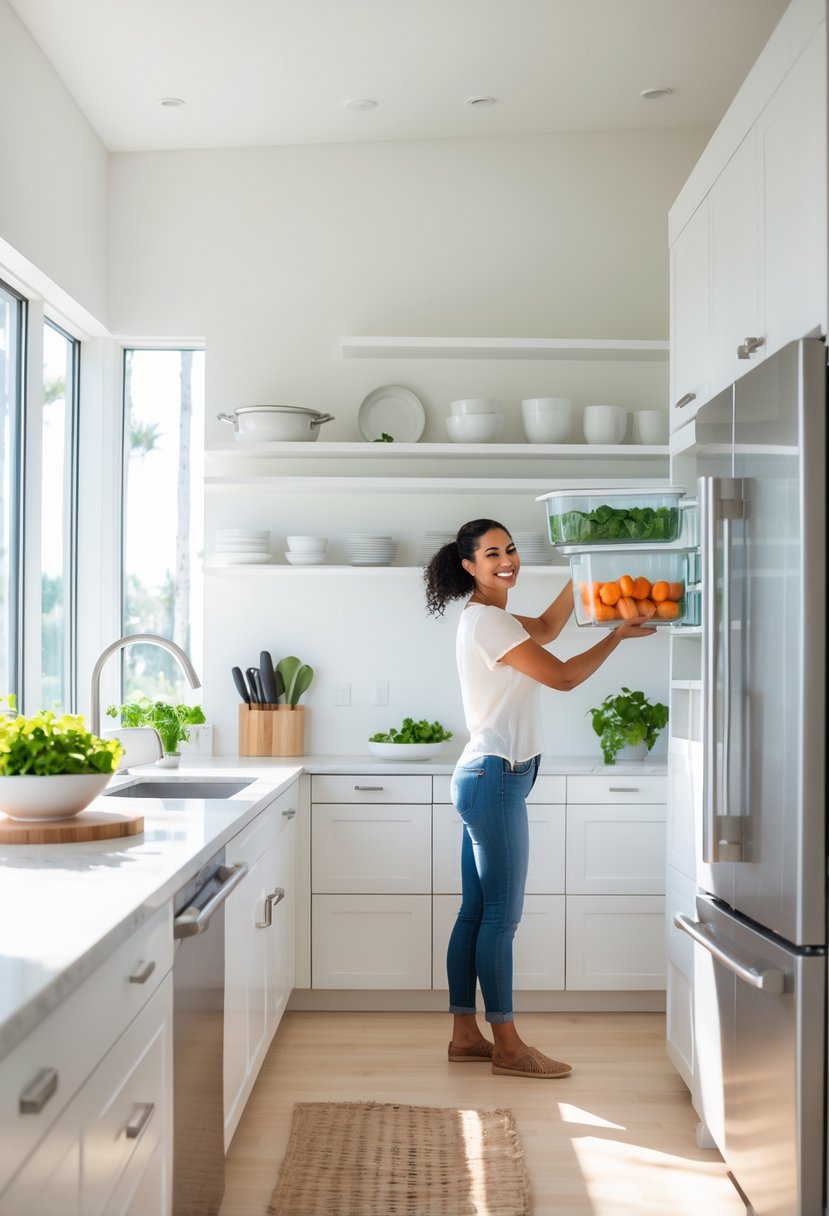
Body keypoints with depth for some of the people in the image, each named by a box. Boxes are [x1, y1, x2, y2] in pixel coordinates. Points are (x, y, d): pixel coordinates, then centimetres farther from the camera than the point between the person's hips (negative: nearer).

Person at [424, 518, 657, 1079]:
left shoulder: (489, 617, 16)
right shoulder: (487, 621, -14)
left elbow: (546, 628, 29)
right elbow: (563, 676, -12)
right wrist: (619, 634, -1)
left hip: (487, 778, 10)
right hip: (495, 778, -10)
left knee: (476, 912, 11)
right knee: (502, 915, -5)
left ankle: (465, 1035, 17)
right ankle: (508, 1046, 2)